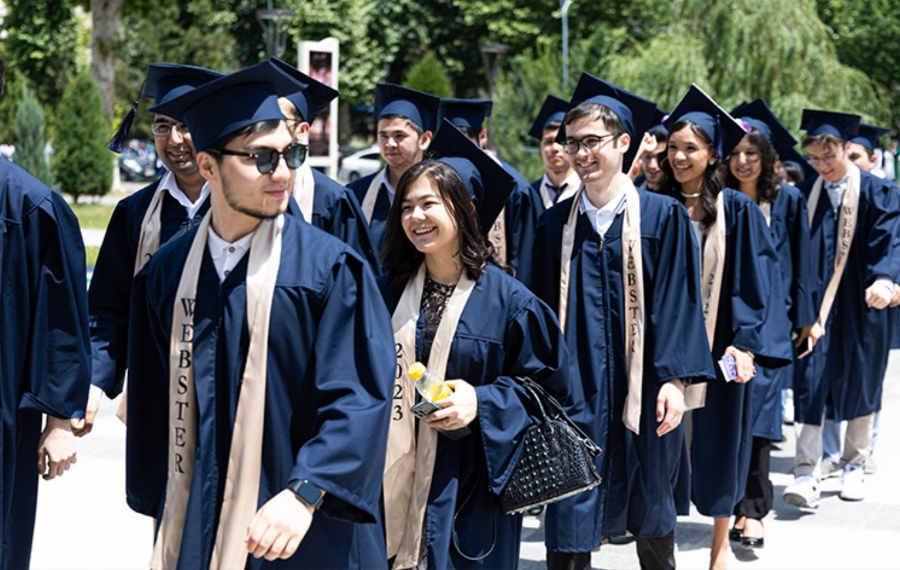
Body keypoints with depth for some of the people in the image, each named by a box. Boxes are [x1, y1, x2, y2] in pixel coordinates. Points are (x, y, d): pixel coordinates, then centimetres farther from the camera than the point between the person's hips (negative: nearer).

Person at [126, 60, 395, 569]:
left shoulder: (330, 267, -9)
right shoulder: (168, 273, 3)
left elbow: (359, 395, -16)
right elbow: (156, 402, 12)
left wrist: (304, 493, -26)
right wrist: (159, 508, 13)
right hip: (197, 527, 3)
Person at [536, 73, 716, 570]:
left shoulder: (663, 216, -3)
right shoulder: (556, 223, 5)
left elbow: (676, 300, -6)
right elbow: (545, 306, 7)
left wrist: (674, 378, -13)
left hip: (641, 391, -1)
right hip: (575, 391, 2)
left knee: (651, 517, 15)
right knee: (568, 524, 0)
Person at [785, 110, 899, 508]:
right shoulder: (804, 195, 7)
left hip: (858, 307, -1)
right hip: (814, 307, 1)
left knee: (858, 383, 10)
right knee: (810, 384, -6)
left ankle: (854, 465, 25)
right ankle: (805, 475, -7)